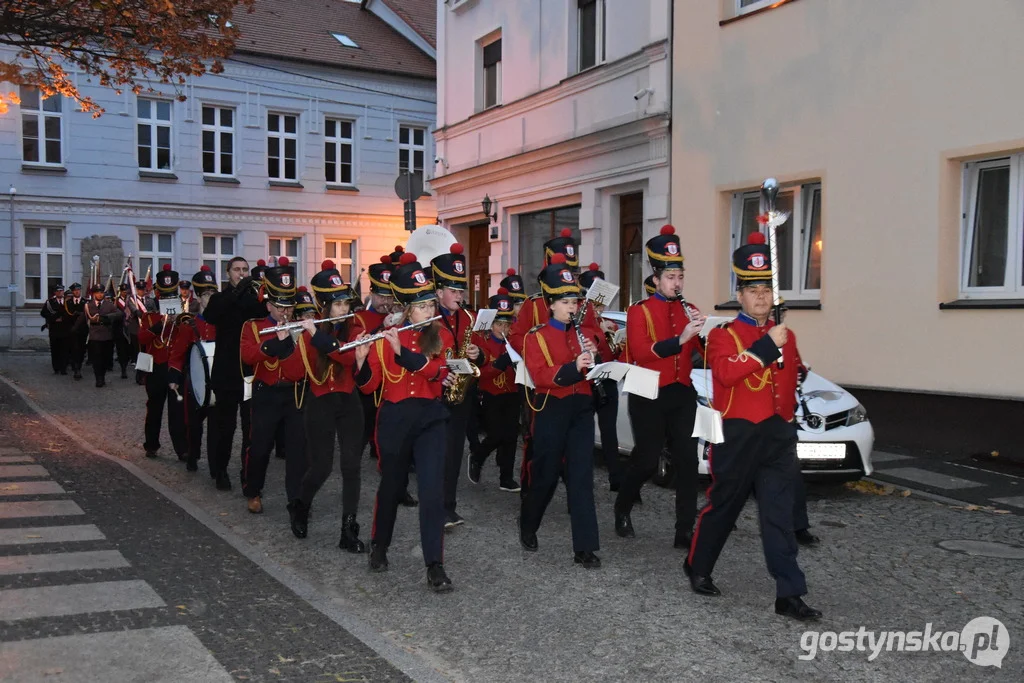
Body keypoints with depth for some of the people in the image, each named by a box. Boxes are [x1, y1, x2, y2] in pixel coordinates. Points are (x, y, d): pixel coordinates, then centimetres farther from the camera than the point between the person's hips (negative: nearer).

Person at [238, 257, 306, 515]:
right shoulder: (253, 327, 0)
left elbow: (298, 371, -7)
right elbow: (248, 356, -21)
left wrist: (286, 342, -21)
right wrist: (275, 340, -30)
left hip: (294, 394, 1)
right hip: (266, 395, -1)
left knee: (298, 446, -1)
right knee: (259, 446, 4)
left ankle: (297, 498, 8)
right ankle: (252, 493, 25)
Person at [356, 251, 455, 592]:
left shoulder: (441, 336, 1)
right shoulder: (385, 338, -1)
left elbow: (438, 371, -16)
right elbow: (369, 385, -2)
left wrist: (403, 351, -27)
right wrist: (362, 360, -22)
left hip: (430, 417, 0)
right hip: (394, 418, 0)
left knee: (432, 489, -10)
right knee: (391, 484, 15)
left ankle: (435, 565, -7)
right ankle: (379, 545, 38)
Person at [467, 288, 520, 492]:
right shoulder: (481, 339, -8)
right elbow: (479, 371, -15)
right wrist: (498, 364, -31)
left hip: (512, 394, 4)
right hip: (491, 396, -4)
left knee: (511, 436, 3)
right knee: (497, 435, -8)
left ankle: (506, 478, 14)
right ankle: (476, 457, 23)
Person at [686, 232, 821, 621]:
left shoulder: (785, 335, 12)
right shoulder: (723, 335, -4)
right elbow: (726, 372, -23)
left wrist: (789, 411, 13)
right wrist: (767, 345, -24)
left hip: (779, 436, 4)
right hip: (738, 435, -4)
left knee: (779, 516, 0)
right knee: (723, 506, 10)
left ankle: (789, 595, 0)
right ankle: (698, 569, 31)